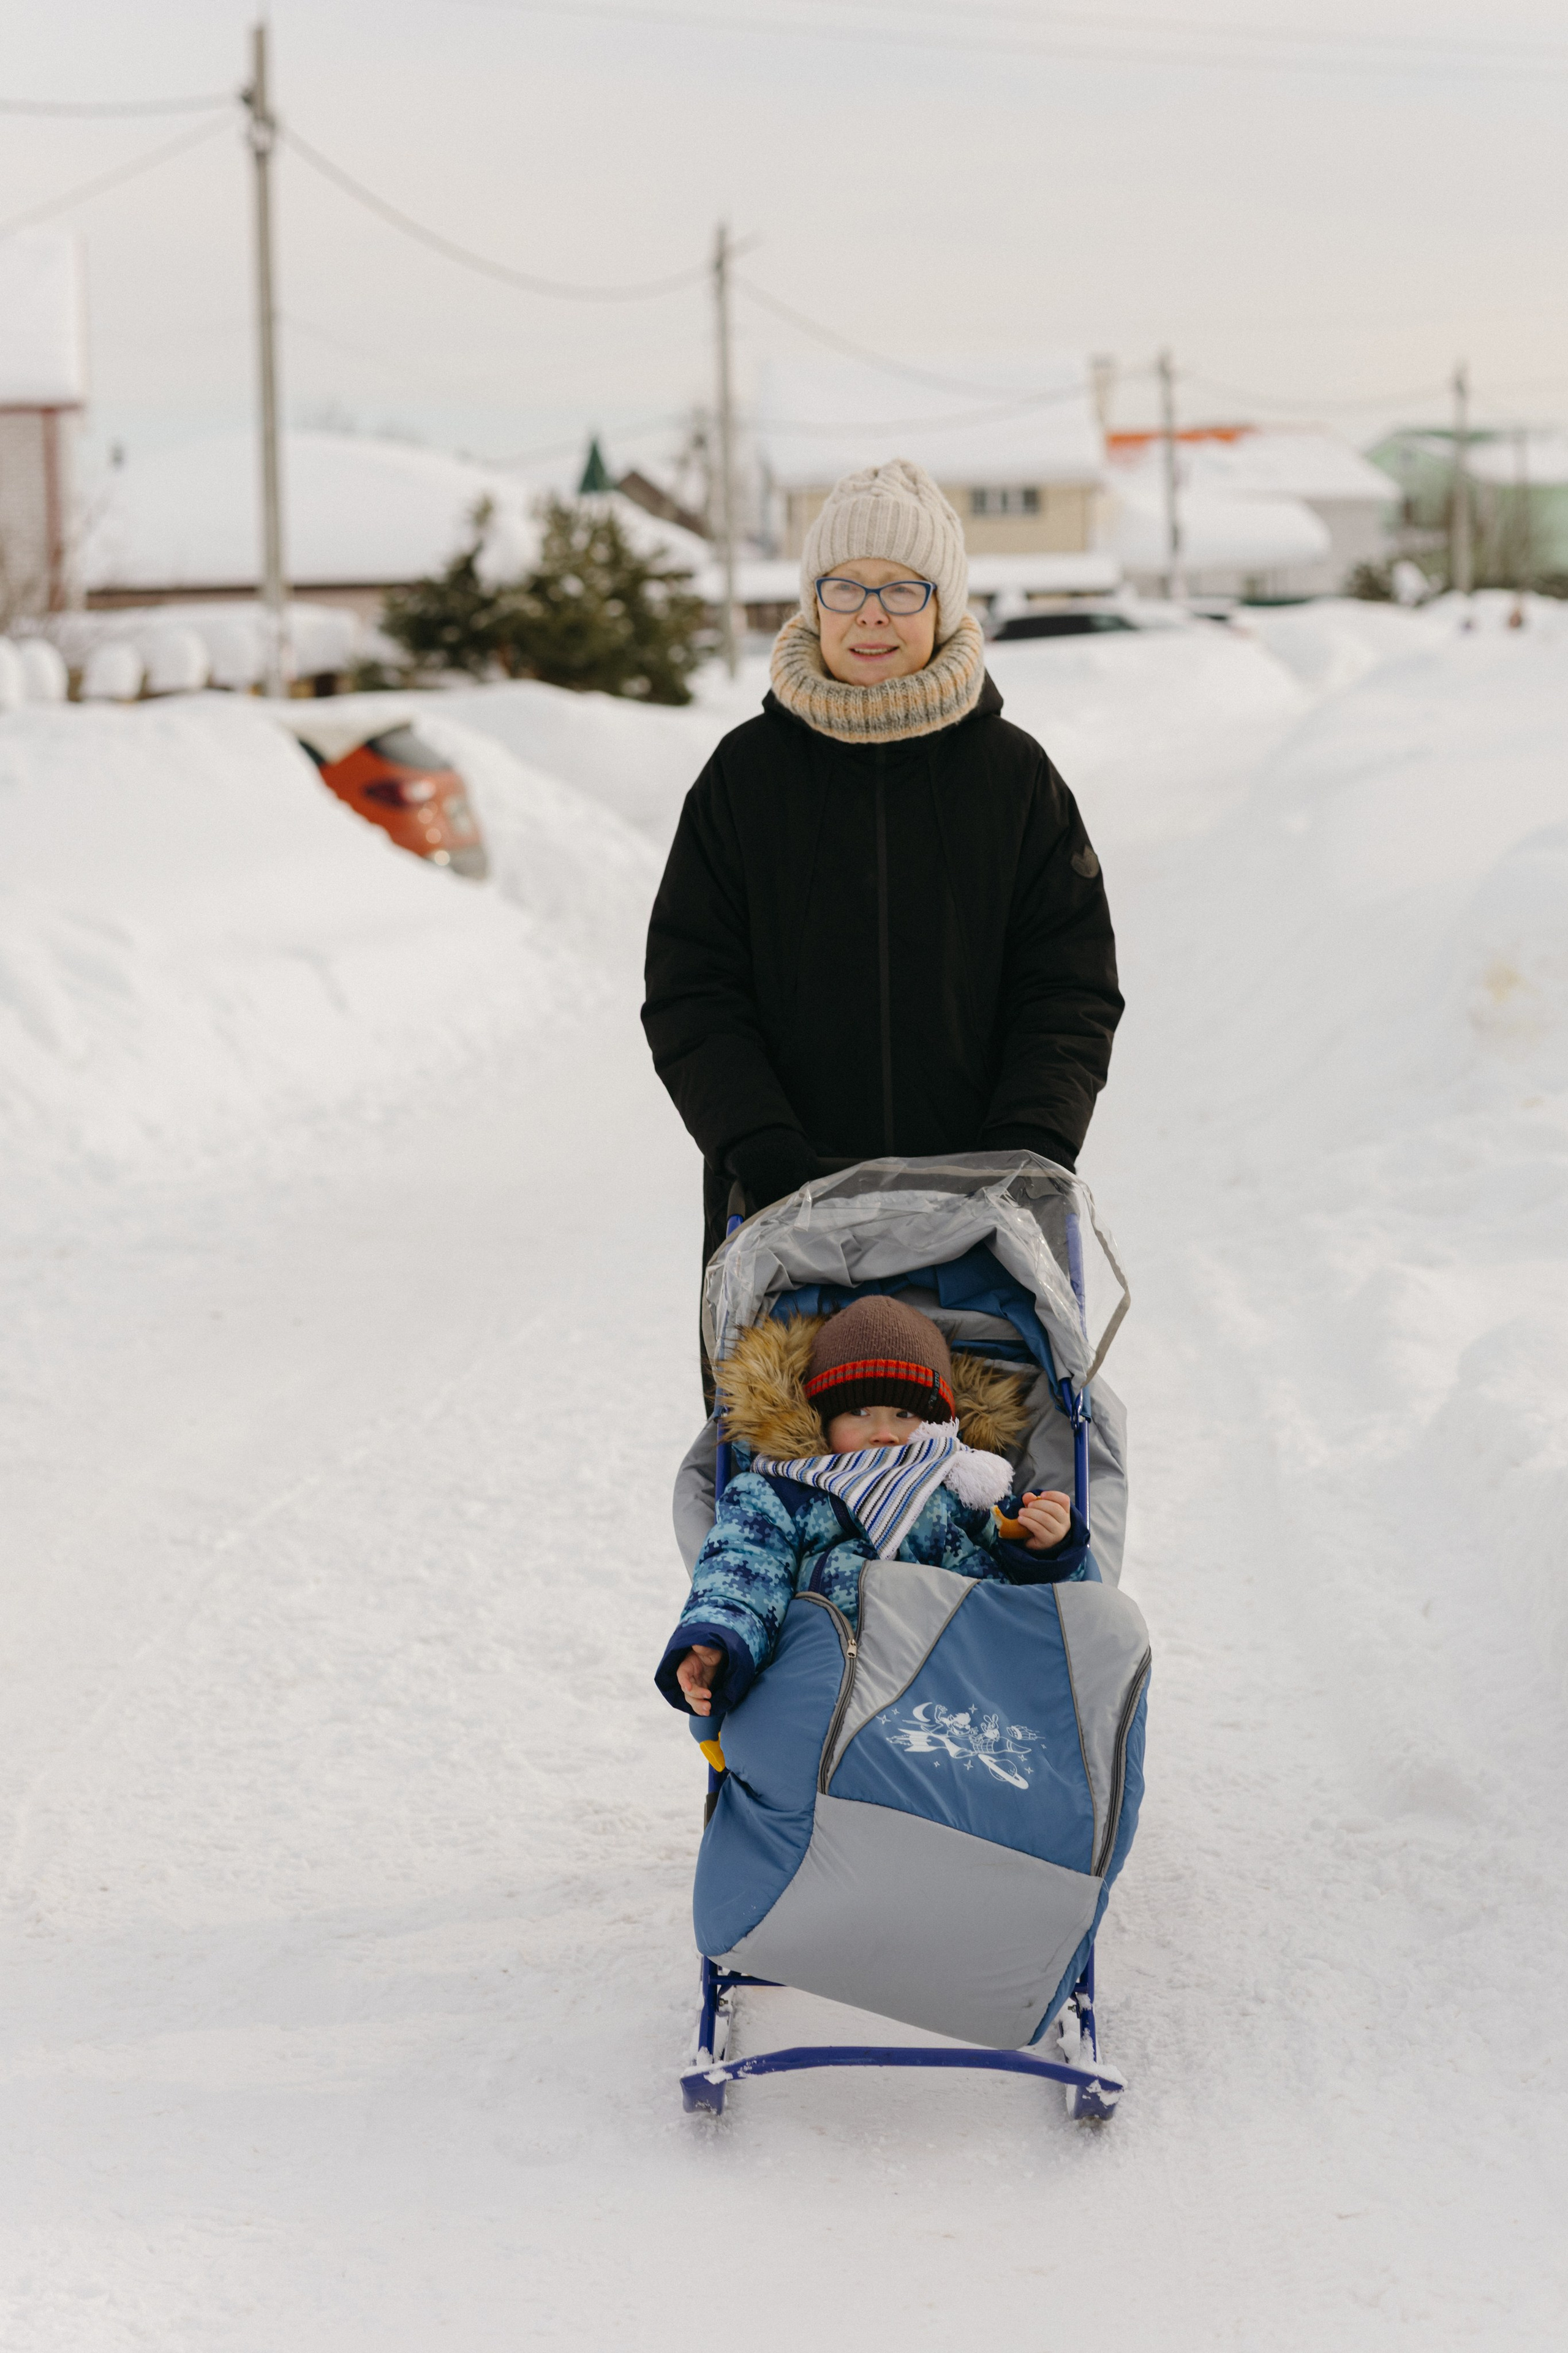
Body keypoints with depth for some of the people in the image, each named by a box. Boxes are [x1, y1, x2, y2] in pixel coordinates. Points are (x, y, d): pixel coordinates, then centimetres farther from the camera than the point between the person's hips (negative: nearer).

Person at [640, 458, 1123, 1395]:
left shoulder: (1013, 774, 5)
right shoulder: (748, 773, 4)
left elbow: (1072, 992, 5)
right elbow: (689, 993, 3)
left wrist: (1027, 1147, -10)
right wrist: (760, 1147, -11)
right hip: (784, 1206, 0)